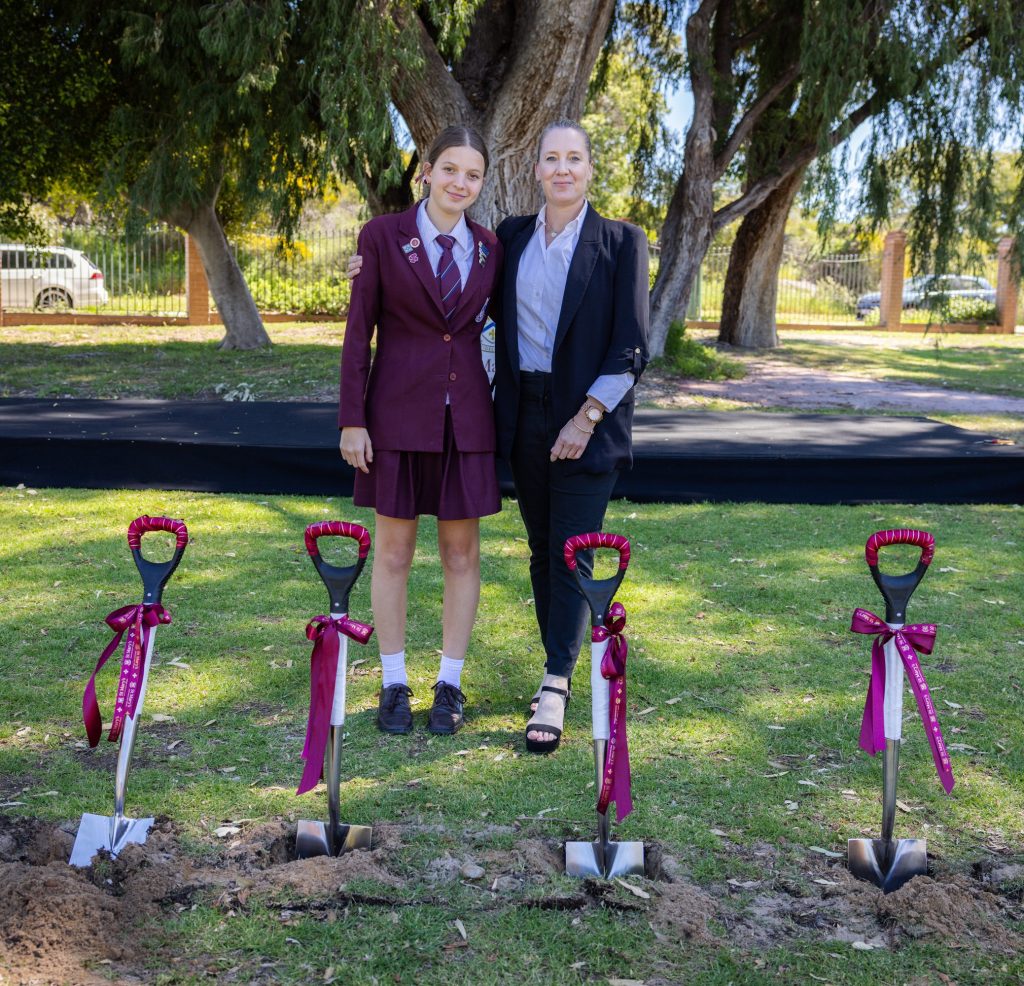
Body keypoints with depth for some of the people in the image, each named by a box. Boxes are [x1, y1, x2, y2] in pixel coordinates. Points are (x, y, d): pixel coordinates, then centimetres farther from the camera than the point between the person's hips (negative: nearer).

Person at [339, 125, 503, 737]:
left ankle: (451, 685, 19)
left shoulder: (490, 250, 7)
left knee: (462, 553, 7)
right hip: (399, 414, -2)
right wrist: (352, 420, -7)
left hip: (466, 416, 3)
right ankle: (394, 685, 17)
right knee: (393, 552, 5)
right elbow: (358, 333, -3)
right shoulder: (383, 237, -2)